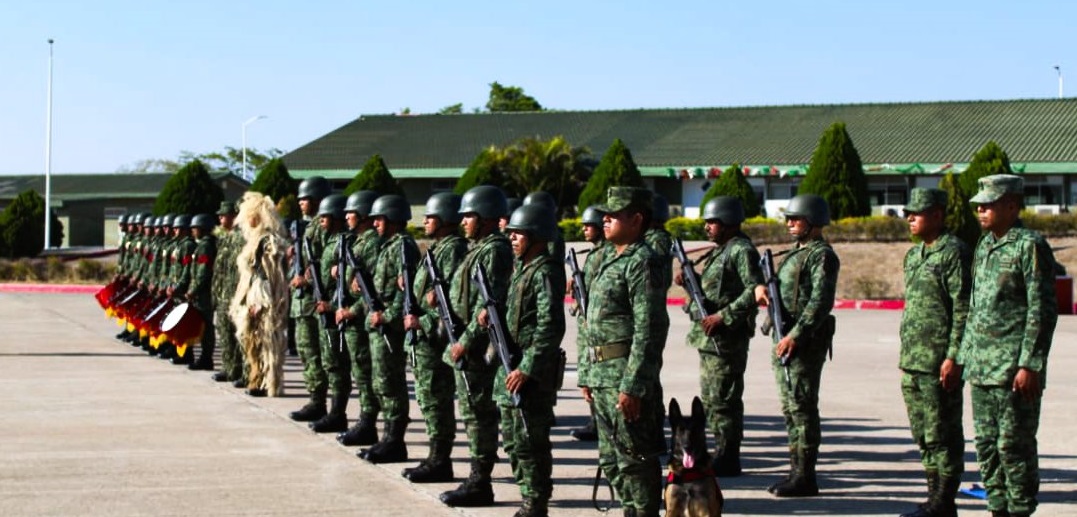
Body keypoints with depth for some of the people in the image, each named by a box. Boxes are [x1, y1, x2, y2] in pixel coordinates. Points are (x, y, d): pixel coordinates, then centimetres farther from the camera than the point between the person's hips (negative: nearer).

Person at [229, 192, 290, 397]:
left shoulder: (269, 241, -13)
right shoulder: (255, 238, 17)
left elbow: (269, 275, -18)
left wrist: (260, 302, -21)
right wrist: (243, 301, 18)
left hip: (263, 301, -10)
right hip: (252, 299, 10)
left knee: (267, 342, -5)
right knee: (251, 341, 11)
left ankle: (270, 385, -1)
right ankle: (258, 382, 18)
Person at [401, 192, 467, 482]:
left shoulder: (453, 249, -14)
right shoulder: (437, 248, 18)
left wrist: (422, 322, -19)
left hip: (436, 337, -11)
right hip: (424, 339, 11)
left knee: (436, 401, -6)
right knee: (427, 399, 13)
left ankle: (440, 462, -1)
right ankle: (436, 459, 19)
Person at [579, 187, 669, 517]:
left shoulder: (643, 263, -13)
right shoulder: (610, 260, 17)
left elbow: (650, 329, -20)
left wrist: (633, 386, -23)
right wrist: (587, 375, 18)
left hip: (627, 376, -10)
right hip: (602, 374, 10)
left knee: (635, 459, -4)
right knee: (612, 461, 14)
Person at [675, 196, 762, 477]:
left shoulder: (742, 251, -12)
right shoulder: (718, 252, 19)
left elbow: (755, 290, -22)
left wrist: (724, 316, -24)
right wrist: (689, 281, 4)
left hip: (727, 338, -10)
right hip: (708, 336, 10)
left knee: (723, 400, -7)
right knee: (710, 398, 14)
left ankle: (728, 460, -2)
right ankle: (721, 453, 21)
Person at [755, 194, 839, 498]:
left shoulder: (822, 256, -10)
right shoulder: (796, 253, 19)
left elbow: (821, 302, -19)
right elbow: (782, 288, 23)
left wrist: (796, 335, -25)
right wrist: (761, 287, 0)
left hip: (805, 341, -10)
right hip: (784, 338, 10)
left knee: (802, 407, -8)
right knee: (790, 408, 12)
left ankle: (805, 478, -5)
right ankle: (796, 470, 18)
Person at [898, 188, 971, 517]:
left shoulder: (954, 253, -10)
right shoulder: (913, 255, 17)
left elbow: (964, 310, -15)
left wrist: (954, 357, -19)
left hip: (940, 363, -9)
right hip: (913, 363, 9)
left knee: (943, 434, -2)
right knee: (924, 435, 13)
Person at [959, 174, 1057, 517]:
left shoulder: (1030, 246, -9)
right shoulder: (984, 245, 16)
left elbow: (1043, 311, -13)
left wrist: (1030, 365, -18)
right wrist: (964, 356, 17)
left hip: (1014, 370, -8)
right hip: (981, 368, 8)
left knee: (1015, 446, -3)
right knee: (987, 446, 11)